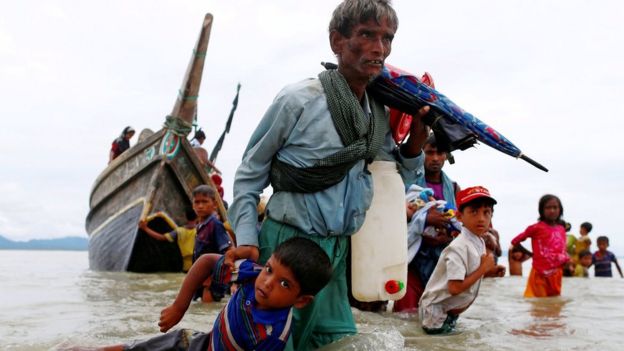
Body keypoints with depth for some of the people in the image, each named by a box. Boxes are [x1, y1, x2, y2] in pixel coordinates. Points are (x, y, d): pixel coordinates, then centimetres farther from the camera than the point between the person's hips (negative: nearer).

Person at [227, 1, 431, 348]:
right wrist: (247, 241, -10)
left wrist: (414, 144, 0)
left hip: (338, 253, 6)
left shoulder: (381, 116, 6)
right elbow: (249, 175, -3)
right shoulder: (299, 99, -11)